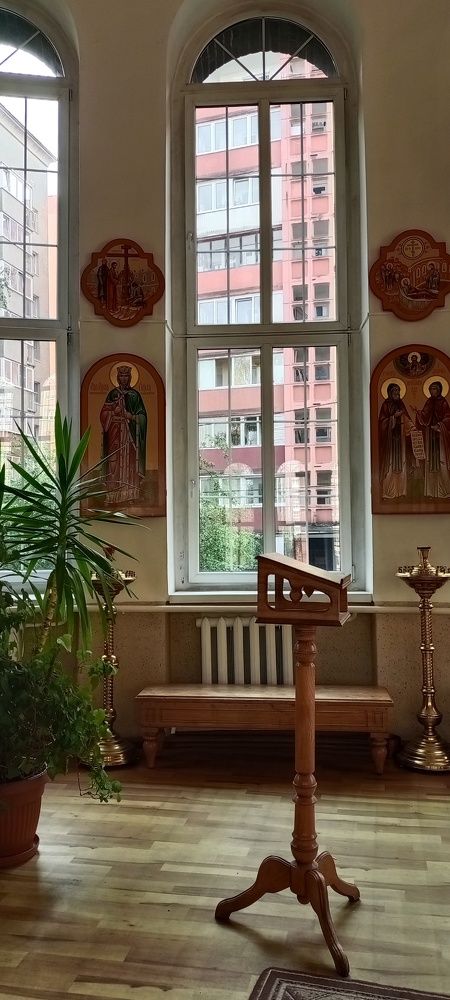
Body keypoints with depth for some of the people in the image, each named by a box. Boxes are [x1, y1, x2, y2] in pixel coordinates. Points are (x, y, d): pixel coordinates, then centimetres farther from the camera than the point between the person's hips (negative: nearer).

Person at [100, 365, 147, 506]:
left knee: (130, 461, -5)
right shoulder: (113, 394, 11)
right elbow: (104, 413, 6)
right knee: (115, 462, -6)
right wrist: (115, 411, -11)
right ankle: (114, 497, -7)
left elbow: (142, 415, 6)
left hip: (130, 433, 0)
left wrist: (131, 416, -10)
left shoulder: (135, 394, 9)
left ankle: (130, 496, -4)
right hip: (115, 433, 0)